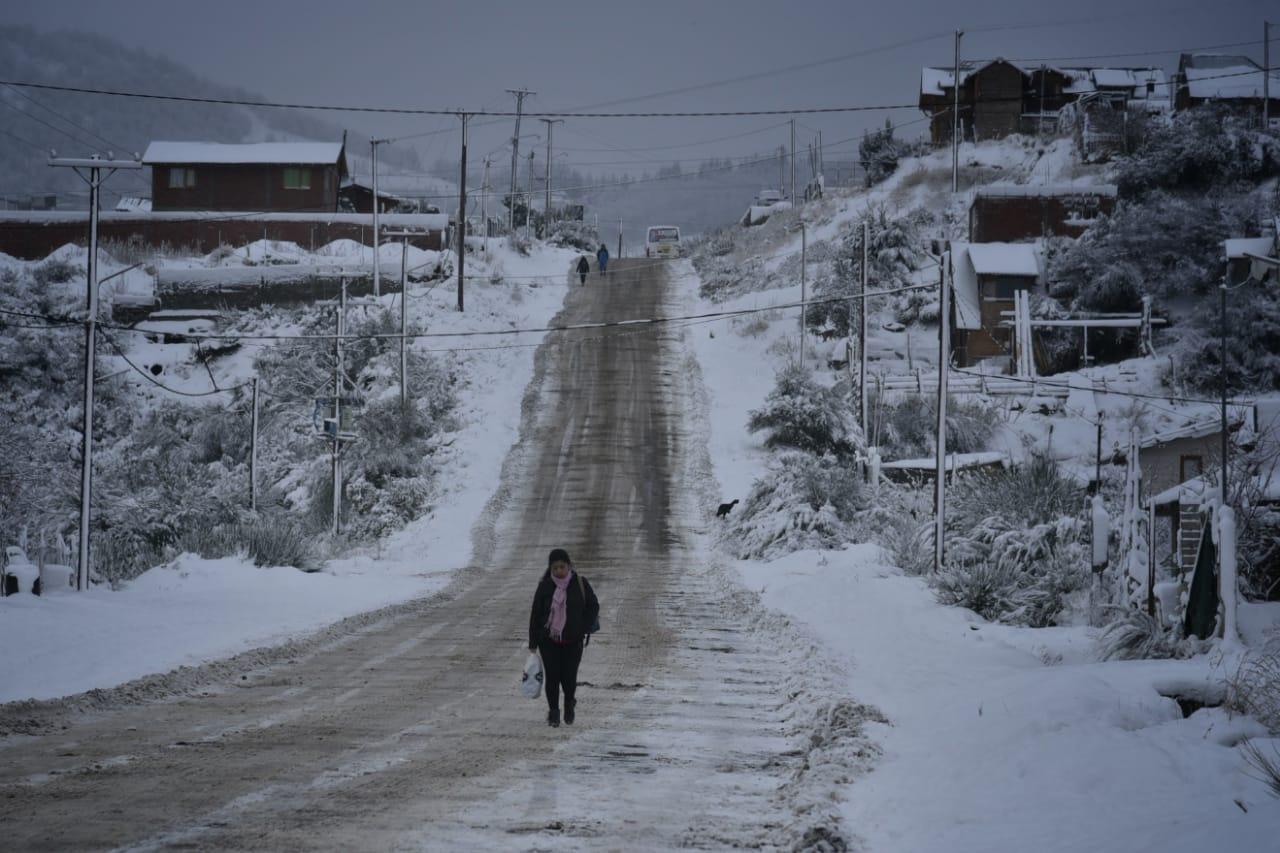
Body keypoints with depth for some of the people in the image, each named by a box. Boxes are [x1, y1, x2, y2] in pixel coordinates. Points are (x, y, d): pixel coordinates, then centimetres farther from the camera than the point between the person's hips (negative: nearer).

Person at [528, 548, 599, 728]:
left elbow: (593, 606, 6)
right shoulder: (545, 586, -4)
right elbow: (535, 614, 1)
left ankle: (569, 703, 28)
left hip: (573, 640, -1)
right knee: (552, 676, -1)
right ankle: (553, 712, 16)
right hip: (549, 639, 1)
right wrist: (533, 642, -1)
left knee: (569, 677, -4)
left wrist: (584, 629, -3)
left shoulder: (580, 584, -5)